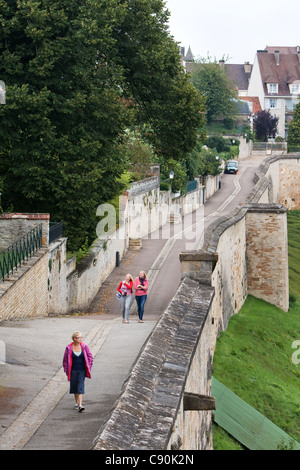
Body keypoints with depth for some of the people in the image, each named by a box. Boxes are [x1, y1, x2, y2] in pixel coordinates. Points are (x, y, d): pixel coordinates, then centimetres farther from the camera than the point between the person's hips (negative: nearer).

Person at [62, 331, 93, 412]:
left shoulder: (84, 346, -3)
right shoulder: (69, 348, -5)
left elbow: (90, 357, 5)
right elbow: (65, 360, 3)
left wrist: (88, 367, 1)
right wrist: (66, 370, 2)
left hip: (82, 370, -1)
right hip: (73, 371, 1)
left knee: (80, 387, -9)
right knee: (74, 387, 11)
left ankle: (80, 405, -15)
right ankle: (76, 403, 31)